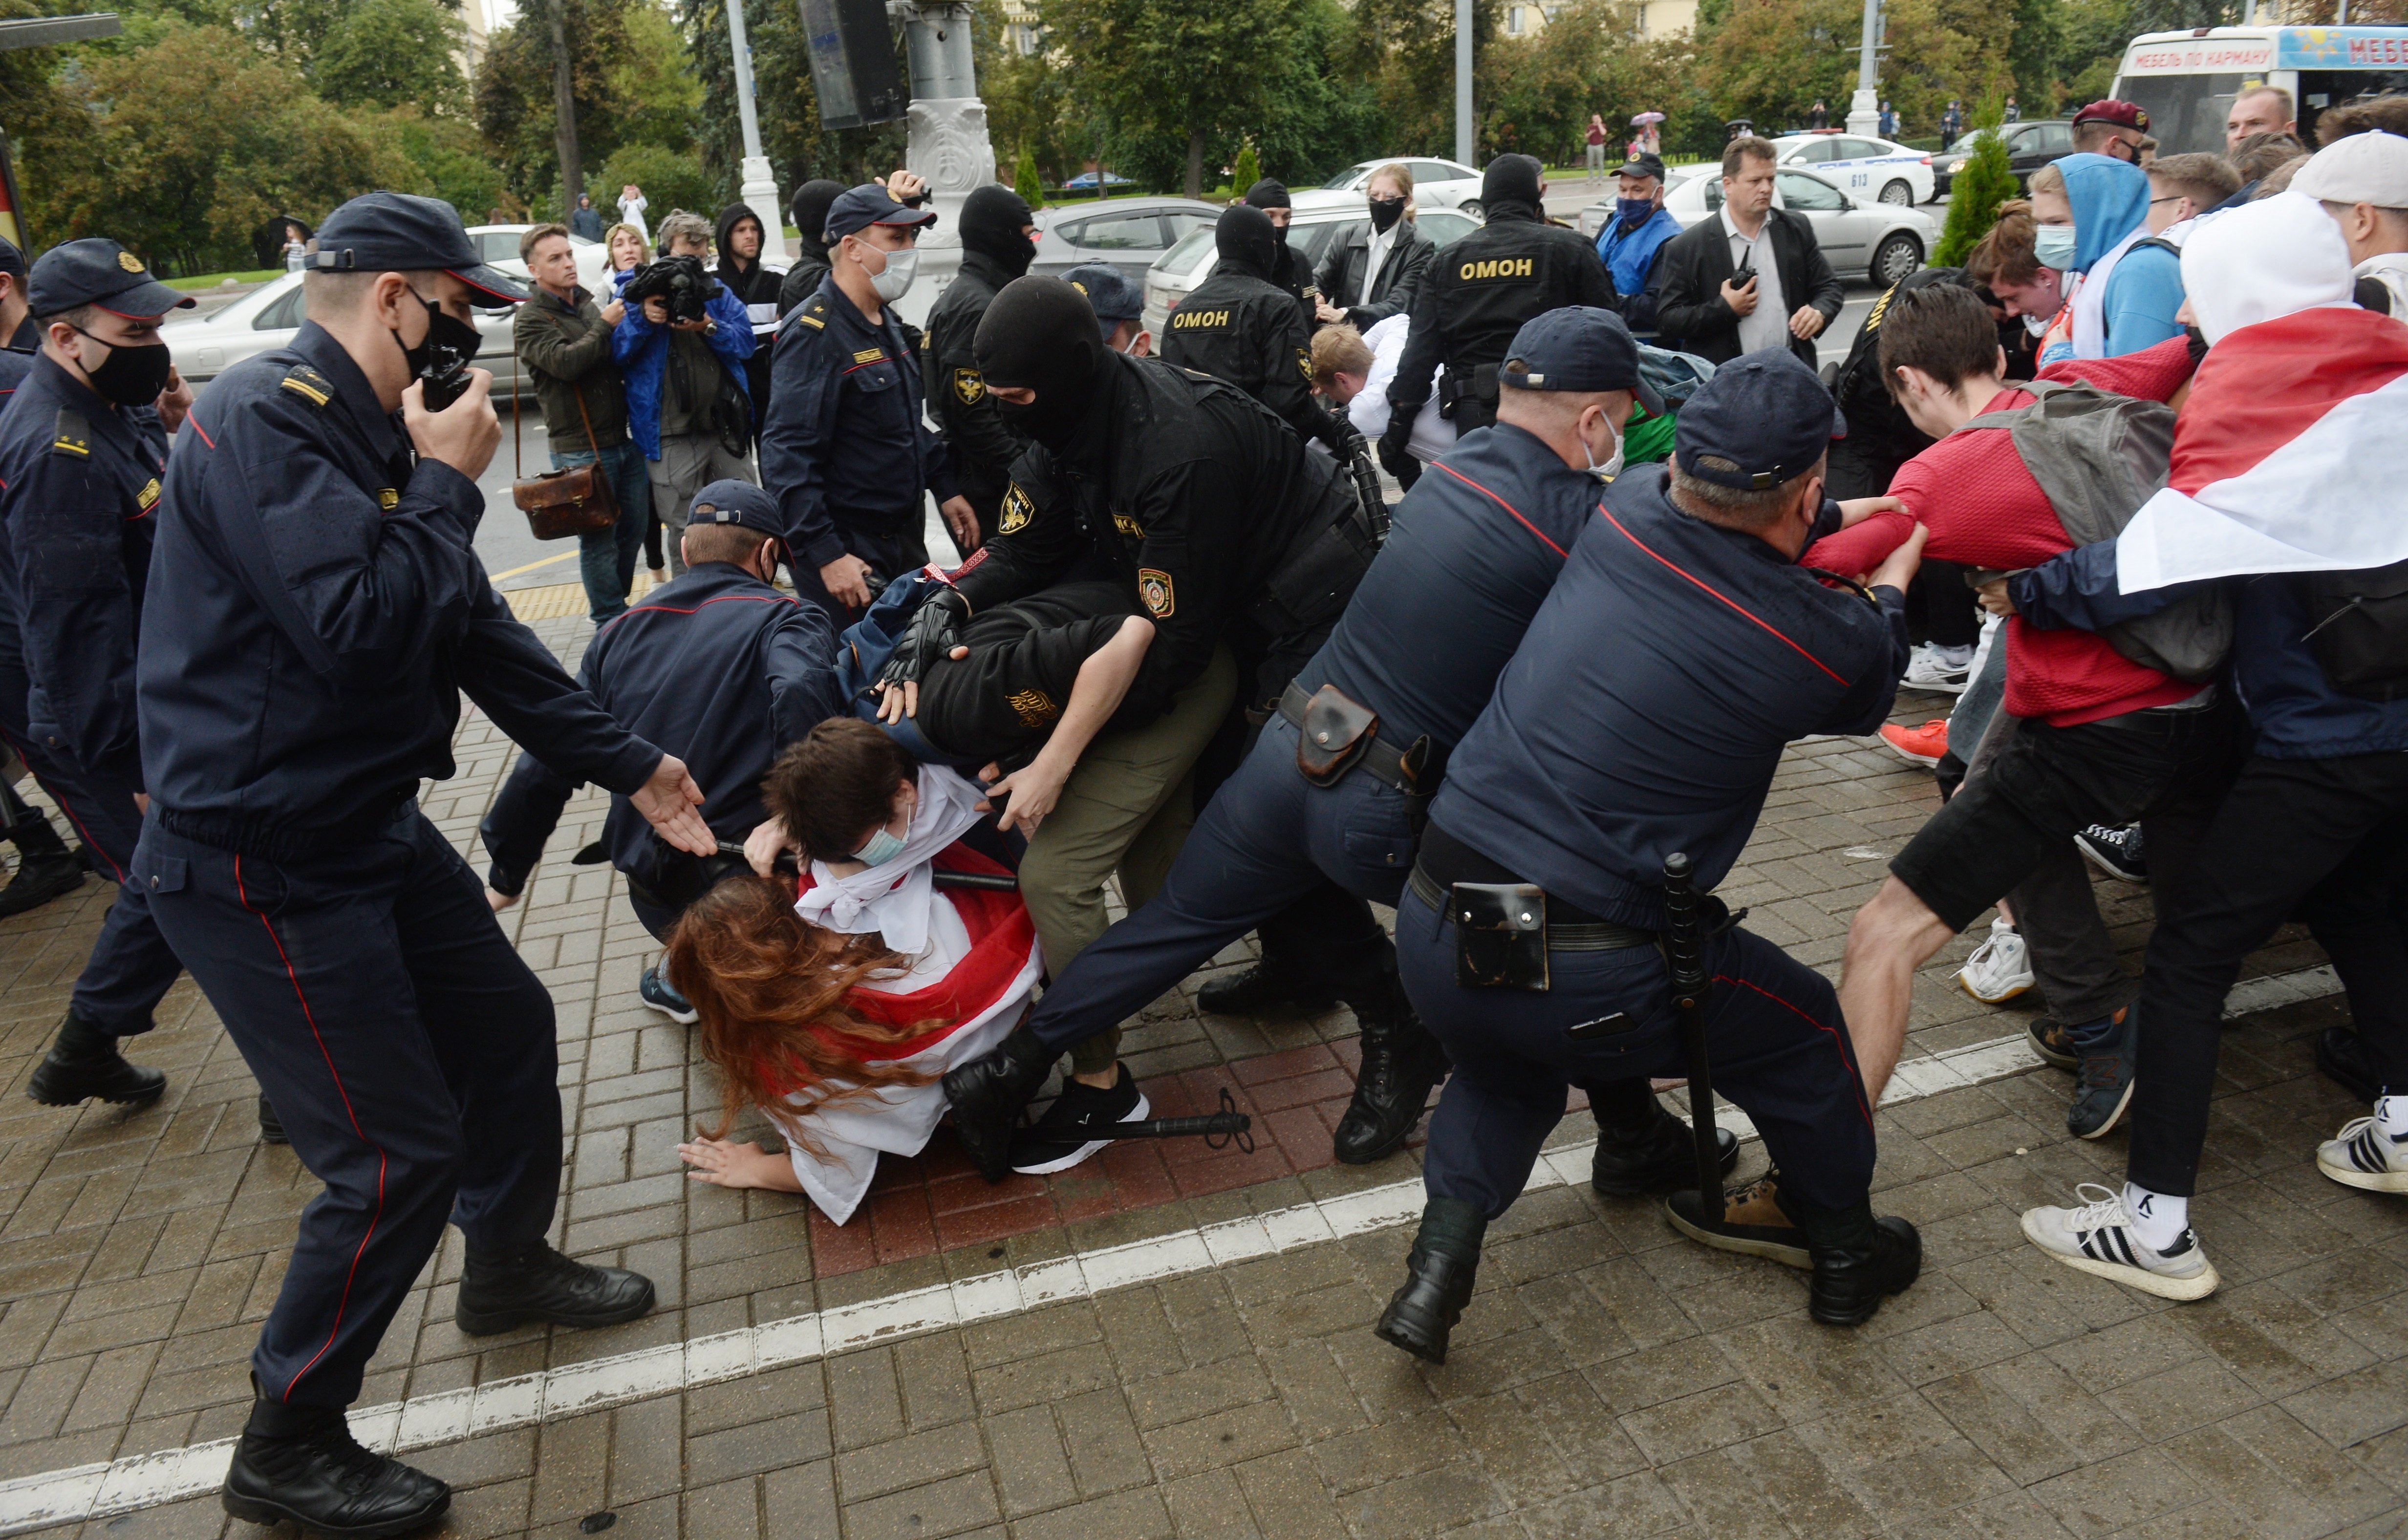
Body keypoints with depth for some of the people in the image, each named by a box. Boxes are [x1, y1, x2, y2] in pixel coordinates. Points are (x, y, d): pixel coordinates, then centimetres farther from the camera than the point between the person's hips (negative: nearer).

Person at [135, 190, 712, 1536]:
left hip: (371, 826, 10)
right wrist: (449, 485, -16)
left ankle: (510, 1263, 44)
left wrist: (632, 767, 15)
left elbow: (482, 634, 13)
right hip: (263, 867, -9)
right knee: (399, 1154, -3)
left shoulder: (374, 432, 10)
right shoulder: (265, 421, -20)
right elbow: (362, 630, -32)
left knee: (509, 1024, 19)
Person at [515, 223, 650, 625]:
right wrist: (605, 326, -13)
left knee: (634, 528, 13)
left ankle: (616, 605, 29)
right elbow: (565, 362, -22)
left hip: (624, 439, 7)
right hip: (581, 450, -7)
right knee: (598, 538, -2)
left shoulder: (587, 304, 17)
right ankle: (612, 622, 7)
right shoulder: (531, 319, -5)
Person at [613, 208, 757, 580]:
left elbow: (746, 341, -1)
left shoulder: (717, 291, 11)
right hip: (670, 436, -3)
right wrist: (642, 319, -19)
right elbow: (614, 352, -3)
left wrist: (710, 328, -19)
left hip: (725, 426, 3)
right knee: (685, 532, 2)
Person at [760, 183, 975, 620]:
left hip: (903, 536, 9)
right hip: (847, 551, -9)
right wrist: (827, 555, -28)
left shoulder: (887, 321, 12)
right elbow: (788, 456, -24)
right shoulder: (813, 334, -18)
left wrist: (945, 488, 18)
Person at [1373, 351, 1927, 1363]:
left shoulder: (1625, 511, 0)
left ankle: (1439, 1261, 19)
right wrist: (1893, 588, 33)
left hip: (1430, 932, 5)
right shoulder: (1822, 641, -11)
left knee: (1503, 1069, 37)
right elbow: (1867, 691, 16)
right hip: (1583, 982, -4)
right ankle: (1846, 1258, 45)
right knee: (1804, 1030, 24)